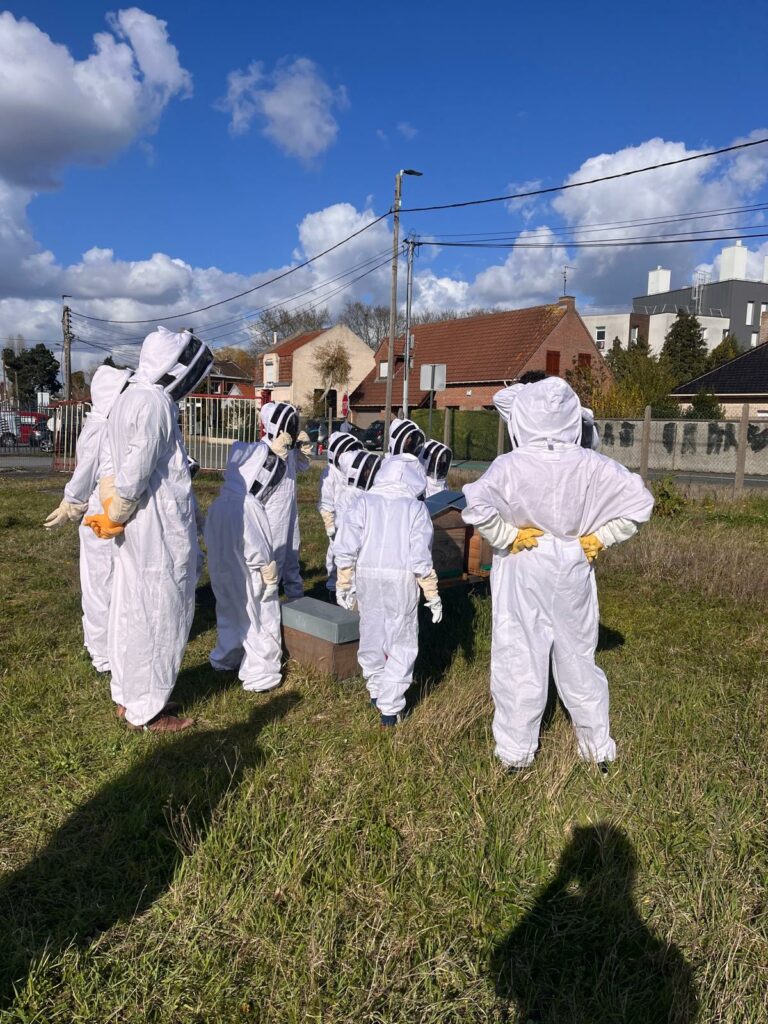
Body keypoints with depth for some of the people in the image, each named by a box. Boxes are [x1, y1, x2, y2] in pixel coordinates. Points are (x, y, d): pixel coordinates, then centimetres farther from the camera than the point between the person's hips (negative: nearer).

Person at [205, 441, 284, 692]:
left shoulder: (220, 503, 1)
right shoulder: (248, 507, -27)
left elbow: (211, 538, 10)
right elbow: (256, 549, -24)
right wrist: (269, 572, -10)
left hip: (223, 575, 8)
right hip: (247, 580, -8)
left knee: (229, 617, 24)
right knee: (259, 623, 4)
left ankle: (225, 659, 39)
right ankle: (259, 676, 10)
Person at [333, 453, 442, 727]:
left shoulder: (364, 502, -2)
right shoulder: (416, 508, -6)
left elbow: (345, 547, -6)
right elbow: (421, 558, -10)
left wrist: (343, 583, 3)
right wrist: (432, 594, -2)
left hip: (367, 576, 3)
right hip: (401, 580, -3)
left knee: (371, 634, 20)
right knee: (401, 644, 10)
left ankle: (376, 692, 39)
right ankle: (390, 708, 10)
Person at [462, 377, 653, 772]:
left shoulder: (510, 466, -16)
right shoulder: (591, 465, -8)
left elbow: (476, 506, -30)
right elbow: (640, 501, -6)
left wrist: (508, 537, -15)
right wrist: (598, 538, 0)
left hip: (522, 576, -2)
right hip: (573, 574, 3)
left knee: (520, 660, 10)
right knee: (577, 658, 18)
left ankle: (515, 750, 23)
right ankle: (598, 747, 33)